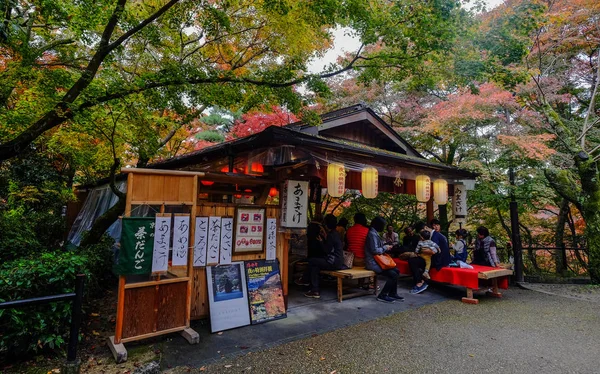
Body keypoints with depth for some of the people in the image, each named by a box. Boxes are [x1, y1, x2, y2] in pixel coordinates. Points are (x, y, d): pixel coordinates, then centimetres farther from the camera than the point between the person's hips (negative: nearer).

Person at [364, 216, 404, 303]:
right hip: (373, 263, -10)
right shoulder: (372, 234, -17)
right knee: (393, 275, -14)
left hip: (376, 261, 10)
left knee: (396, 271, 7)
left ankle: (393, 293, 15)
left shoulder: (374, 233, 15)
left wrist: (386, 246, 9)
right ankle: (382, 295, -5)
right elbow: (375, 250, -23)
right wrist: (385, 247, -9)